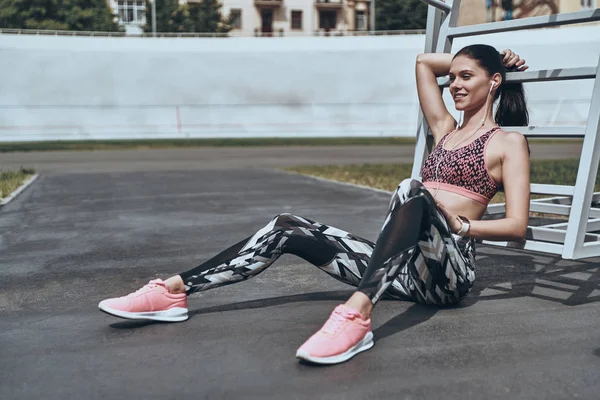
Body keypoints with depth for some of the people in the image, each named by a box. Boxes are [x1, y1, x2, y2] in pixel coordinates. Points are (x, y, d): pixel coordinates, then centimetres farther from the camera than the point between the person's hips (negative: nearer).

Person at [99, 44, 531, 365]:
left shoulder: (509, 143, 4)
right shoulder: (445, 129, 22)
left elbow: (518, 225, -6)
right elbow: (423, 61, 31)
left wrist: (460, 225, -16)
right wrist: (464, 60, 30)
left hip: (448, 272, -6)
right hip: (404, 268, 6)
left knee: (412, 191, -39)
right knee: (289, 228, -11)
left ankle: (357, 316, -52)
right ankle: (175, 291, -15)